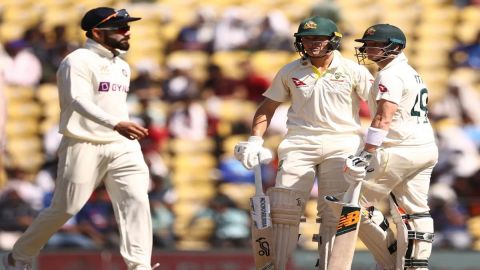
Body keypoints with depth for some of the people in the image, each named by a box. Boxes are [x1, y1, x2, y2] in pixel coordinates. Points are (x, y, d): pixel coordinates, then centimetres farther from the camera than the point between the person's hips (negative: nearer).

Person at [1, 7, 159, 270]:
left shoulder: (122, 66, 16)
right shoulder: (78, 61, -10)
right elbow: (78, 101, -26)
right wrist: (115, 124, -40)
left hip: (122, 146, 7)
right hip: (84, 146, -6)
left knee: (136, 199, -12)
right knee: (64, 209, 0)